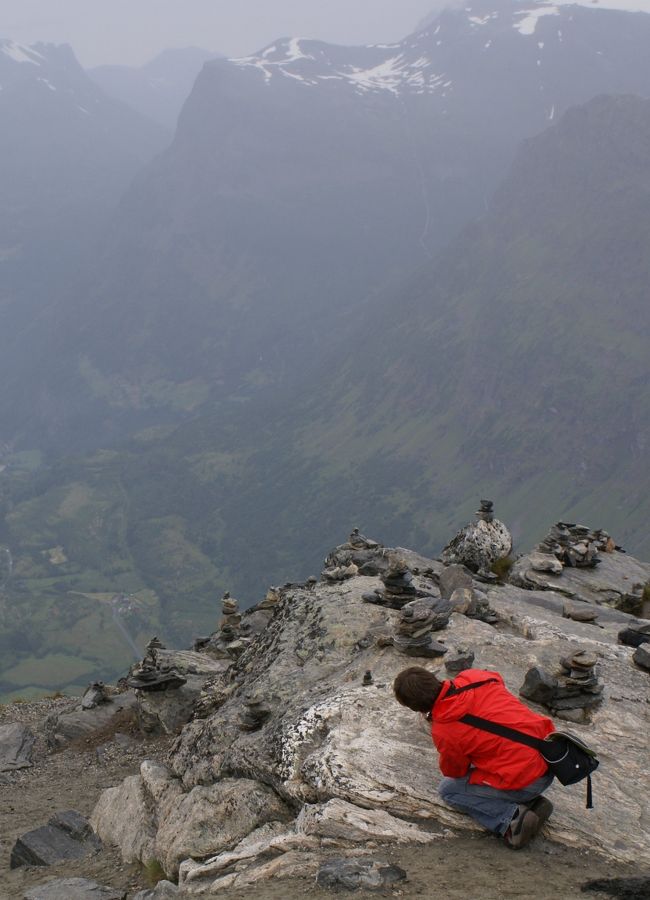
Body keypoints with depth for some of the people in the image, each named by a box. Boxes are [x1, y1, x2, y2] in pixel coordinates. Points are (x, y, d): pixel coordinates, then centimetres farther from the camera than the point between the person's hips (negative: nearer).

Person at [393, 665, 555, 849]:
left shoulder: (443, 731, -15)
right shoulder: (473, 678, -2)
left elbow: (453, 772, 6)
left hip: (525, 783, -7)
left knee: (448, 790, 15)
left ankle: (511, 817, -4)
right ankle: (533, 802, 17)